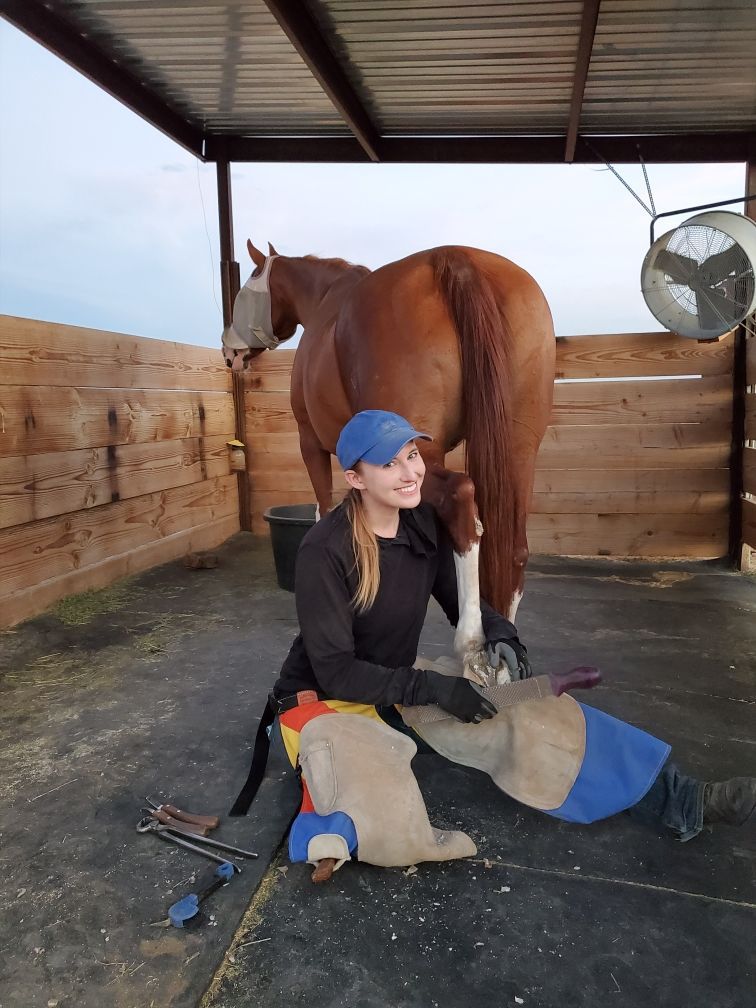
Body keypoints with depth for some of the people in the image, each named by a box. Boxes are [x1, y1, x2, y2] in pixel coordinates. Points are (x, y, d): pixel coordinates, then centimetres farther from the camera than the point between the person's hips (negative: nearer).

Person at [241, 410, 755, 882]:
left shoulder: (424, 523, -7)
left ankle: (679, 799, 4)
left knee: (524, 718, -4)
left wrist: (500, 634, -17)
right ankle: (328, 825, -7)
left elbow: (460, 600, 6)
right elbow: (335, 671, -23)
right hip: (326, 699, -6)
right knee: (385, 825, -39)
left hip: (400, 684, 6)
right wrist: (433, 687, -28)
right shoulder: (324, 550, -26)